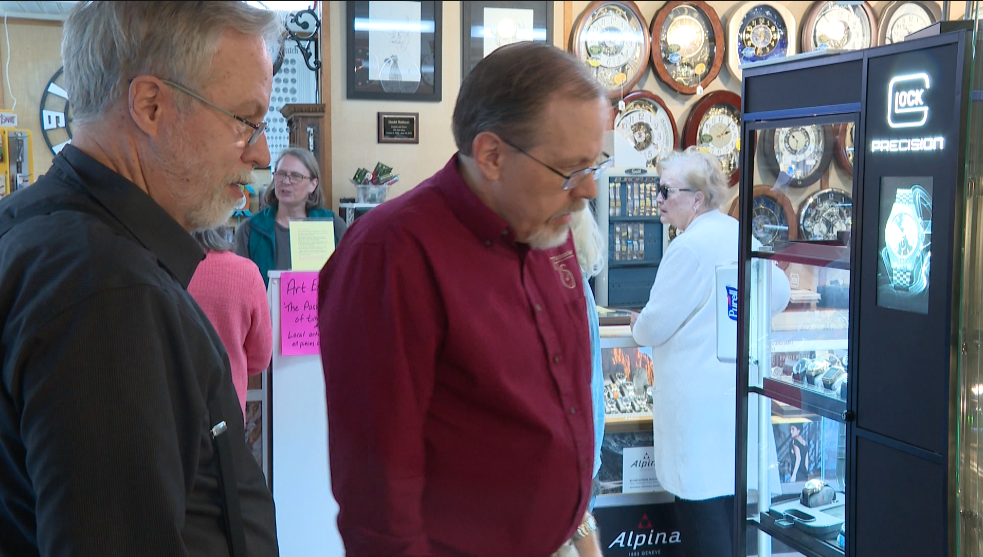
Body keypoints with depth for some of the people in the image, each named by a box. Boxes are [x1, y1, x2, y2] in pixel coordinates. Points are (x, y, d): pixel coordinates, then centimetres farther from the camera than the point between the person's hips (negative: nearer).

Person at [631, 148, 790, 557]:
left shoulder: (689, 247, -18)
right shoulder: (740, 234, 9)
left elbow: (655, 326, -14)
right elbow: (779, 294, 18)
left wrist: (637, 325, 8)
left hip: (697, 398, -9)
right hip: (737, 389, 9)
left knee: (699, 501, -3)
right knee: (726, 496, 17)